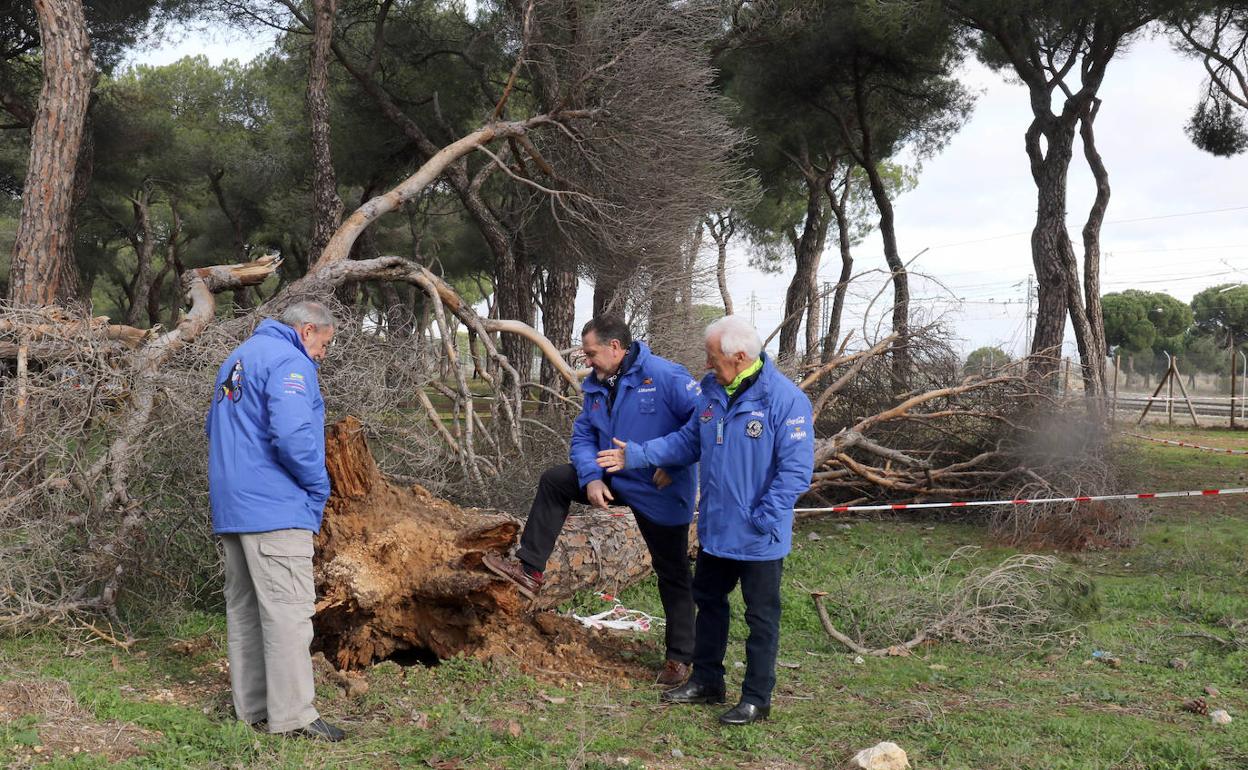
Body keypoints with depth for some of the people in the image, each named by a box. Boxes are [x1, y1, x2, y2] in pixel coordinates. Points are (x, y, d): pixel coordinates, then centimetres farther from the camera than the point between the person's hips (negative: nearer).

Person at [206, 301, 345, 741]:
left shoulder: (237, 359, 21)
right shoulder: (290, 362, -10)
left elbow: (216, 428, 29)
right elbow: (292, 434, -24)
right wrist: (319, 486, -9)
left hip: (229, 507, 10)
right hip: (274, 509, -10)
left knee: (244, 608, 12)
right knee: (288, 610, -8)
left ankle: (252, 708, 18)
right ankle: (293, 716, -8)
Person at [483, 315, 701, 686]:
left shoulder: (665, 377, -22)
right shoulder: (595, 386, 1)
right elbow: (583, 437, 5)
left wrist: (674, 465, -22)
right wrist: (591, 478, -13)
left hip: (661, 493, -7)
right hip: (613, 478, 7)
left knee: (673, 574, 4)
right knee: (554, 481, 1)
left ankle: (679, 657, 17)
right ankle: (529, 569, 5)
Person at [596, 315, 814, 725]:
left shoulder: (785, 399, -21)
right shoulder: (712, 391, 2)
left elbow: (796, 470, -21)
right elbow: (688, 441, 12)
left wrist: (763, 520, -22)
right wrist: (636, 455, 2)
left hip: (759, 538, -8)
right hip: (715, 529, 8)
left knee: (761, 617, 6)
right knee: (708, 602, 20)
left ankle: (756, 699, 18)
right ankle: (706, 681, 36)